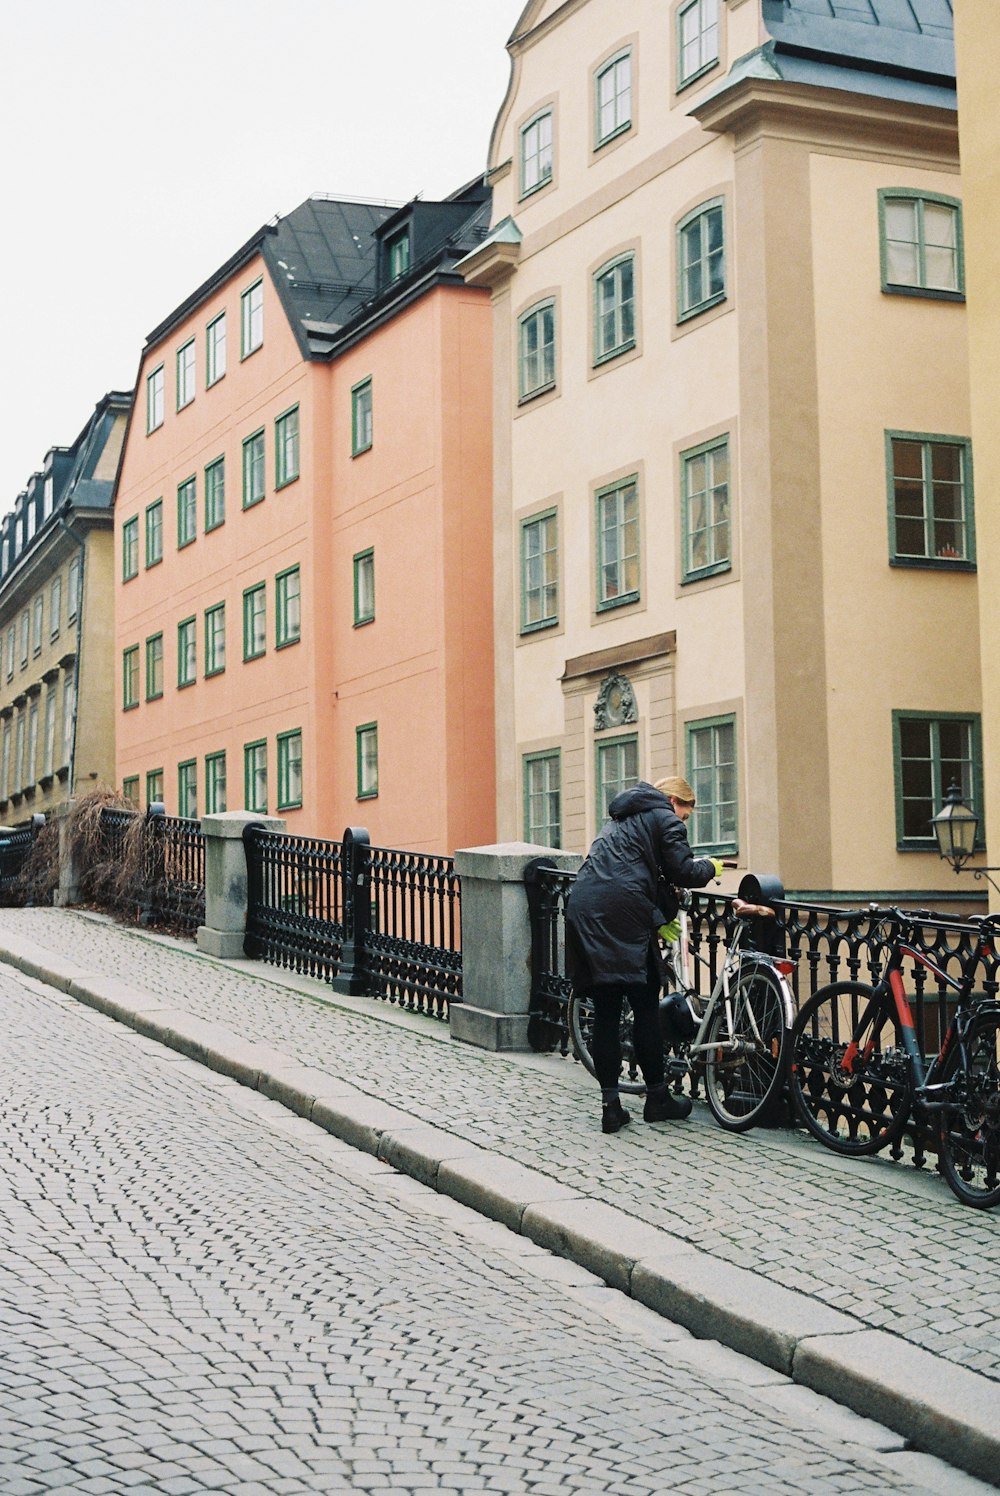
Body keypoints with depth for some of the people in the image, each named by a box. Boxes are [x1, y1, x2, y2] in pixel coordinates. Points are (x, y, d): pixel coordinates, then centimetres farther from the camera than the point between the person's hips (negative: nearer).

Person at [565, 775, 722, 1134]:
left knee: (605, 1013, 7)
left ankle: (610, 1105, 7)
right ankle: (657, 1097, 13)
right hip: (621, 914, -7)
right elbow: (682, 873, -2)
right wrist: (710, 867, 19)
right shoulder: (665, 819, 6)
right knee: (645, 1007, 4)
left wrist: (660, 920, 30)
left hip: (583, 911, 7)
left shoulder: (621, 820, 30)